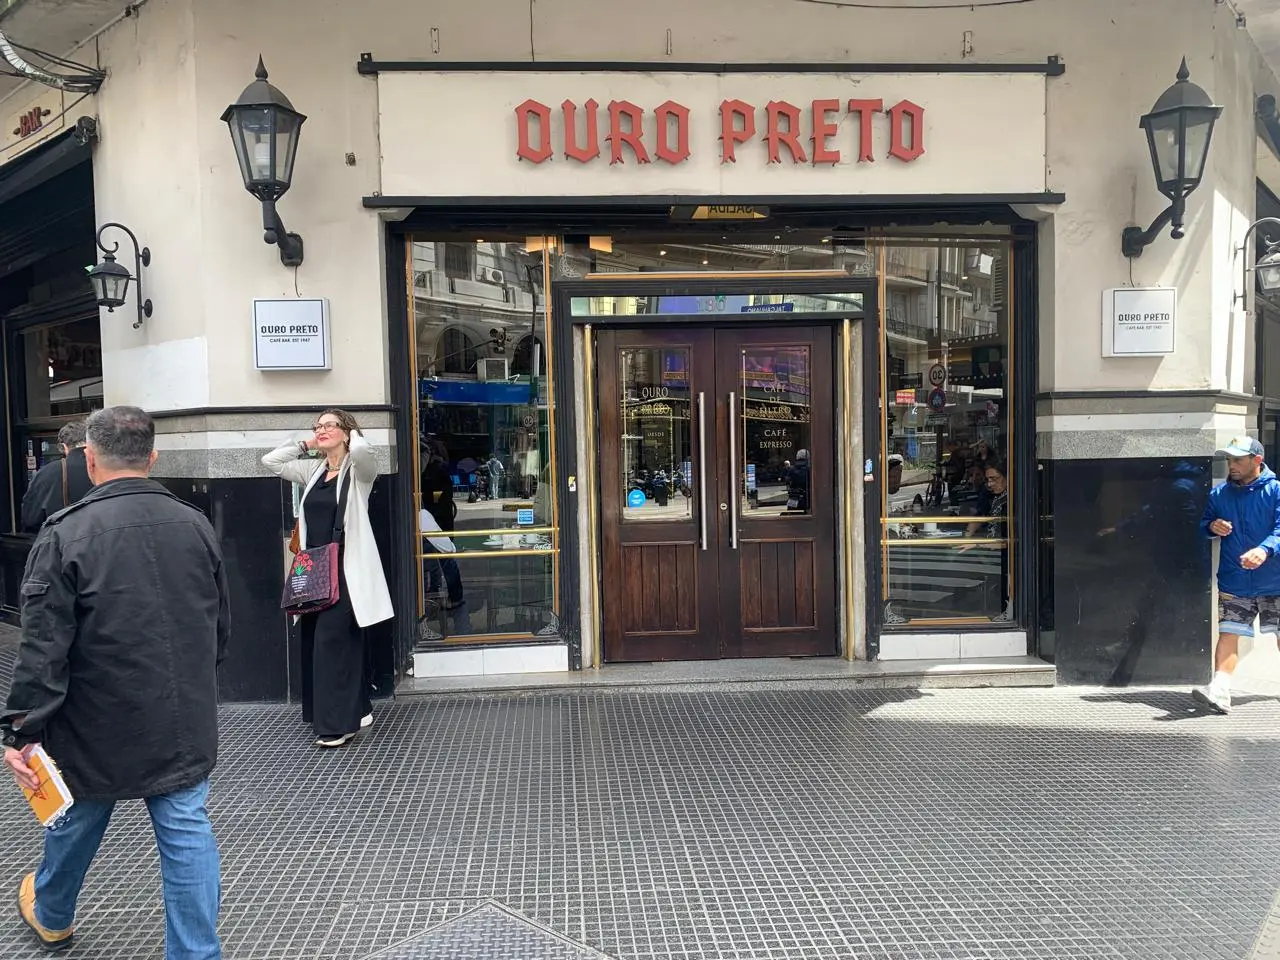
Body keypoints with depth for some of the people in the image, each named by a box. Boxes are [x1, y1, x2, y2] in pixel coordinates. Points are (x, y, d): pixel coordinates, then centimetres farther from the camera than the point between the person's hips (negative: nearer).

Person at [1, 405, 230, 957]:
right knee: (187, 832, 6)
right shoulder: (196, 526, -1)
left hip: (97, 725, -1)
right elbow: (220, 628, 8)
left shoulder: (66, 533, -15)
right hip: (185, 725, 2)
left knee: (74, 822, 22)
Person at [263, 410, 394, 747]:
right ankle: (356, 710, 23)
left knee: (332, 639, -9)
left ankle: (340, 722, 0)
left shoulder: (359, 469, -5)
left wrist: (354, 434, -6)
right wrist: (305, 445, 10)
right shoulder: (313, 470, 13)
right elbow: (270, 461, 13)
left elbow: (362, 449, -28)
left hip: (347, 568, -7)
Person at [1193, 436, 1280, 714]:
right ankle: (1219, 692, -13)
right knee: (1228, 634, -7)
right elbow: (1204, 524, 16)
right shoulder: (1219, 494, 5)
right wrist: (1212, 526, -8)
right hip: (1233, 582, 2)